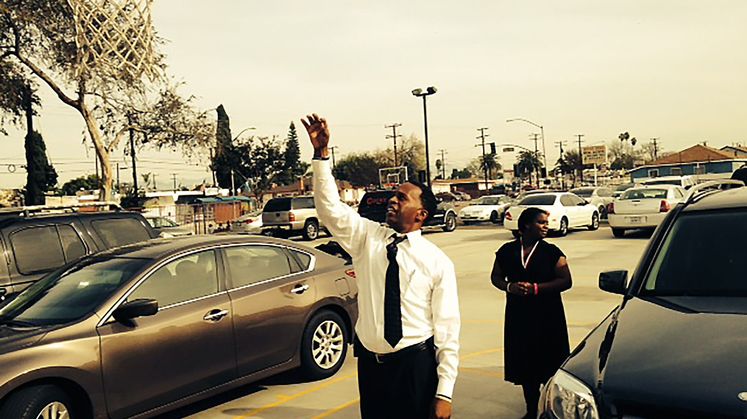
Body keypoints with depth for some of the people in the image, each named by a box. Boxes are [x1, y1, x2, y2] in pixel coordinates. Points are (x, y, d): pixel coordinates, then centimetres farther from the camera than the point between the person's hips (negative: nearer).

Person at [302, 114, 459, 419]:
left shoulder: (437, 262, -7)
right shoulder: (366, 237, 2)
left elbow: (447, 328, -7)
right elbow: (330, 207, -10)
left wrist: (444, 393, -10)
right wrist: (322, 154, -20)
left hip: (416, 366, -3)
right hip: (370, 363, 3)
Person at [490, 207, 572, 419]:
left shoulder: (551, 251, -2)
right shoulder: (507, 251, 4)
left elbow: (566, 281, -6)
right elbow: (495, 277, 11)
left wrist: (536, 288, -17)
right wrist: (510, 286, -10)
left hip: (547, 316, -2)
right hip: (518, 315, 2)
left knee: (549, 363, -2)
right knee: (525, 364, 8)